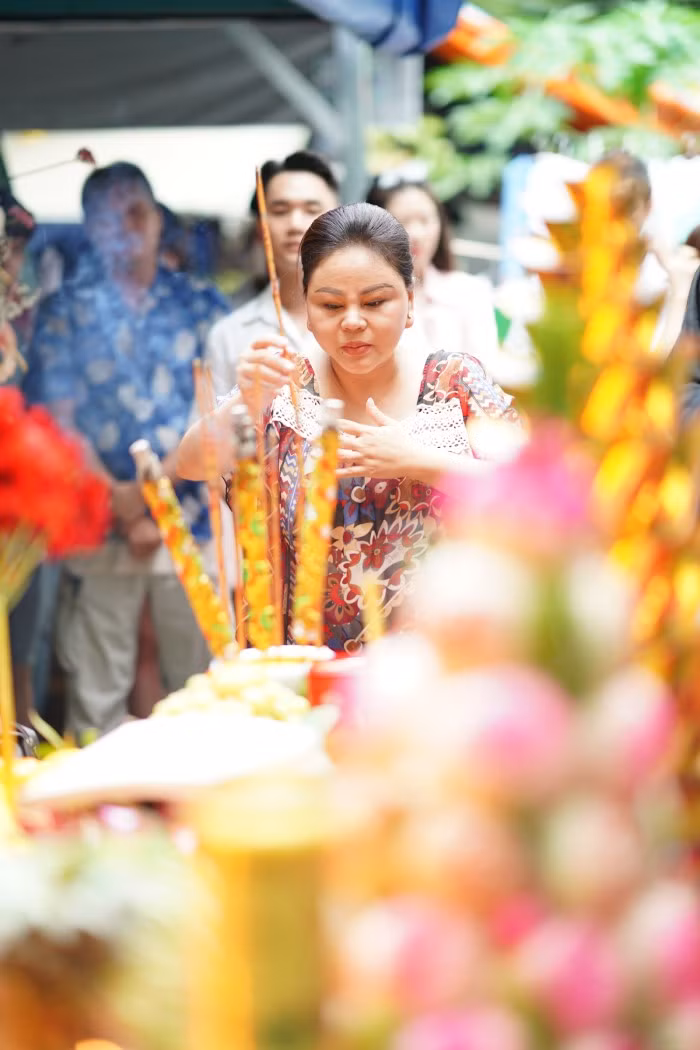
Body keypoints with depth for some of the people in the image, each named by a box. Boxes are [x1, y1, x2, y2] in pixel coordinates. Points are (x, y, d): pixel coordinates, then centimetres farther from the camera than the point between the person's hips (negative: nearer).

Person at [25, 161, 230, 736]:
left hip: (194, 520, 1)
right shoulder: (65, 310, 5)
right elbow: (58, 423, -1)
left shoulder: (202, 303, 7)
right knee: (96, 695, 1)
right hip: (100, 528, -1)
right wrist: (121, 506, -9)